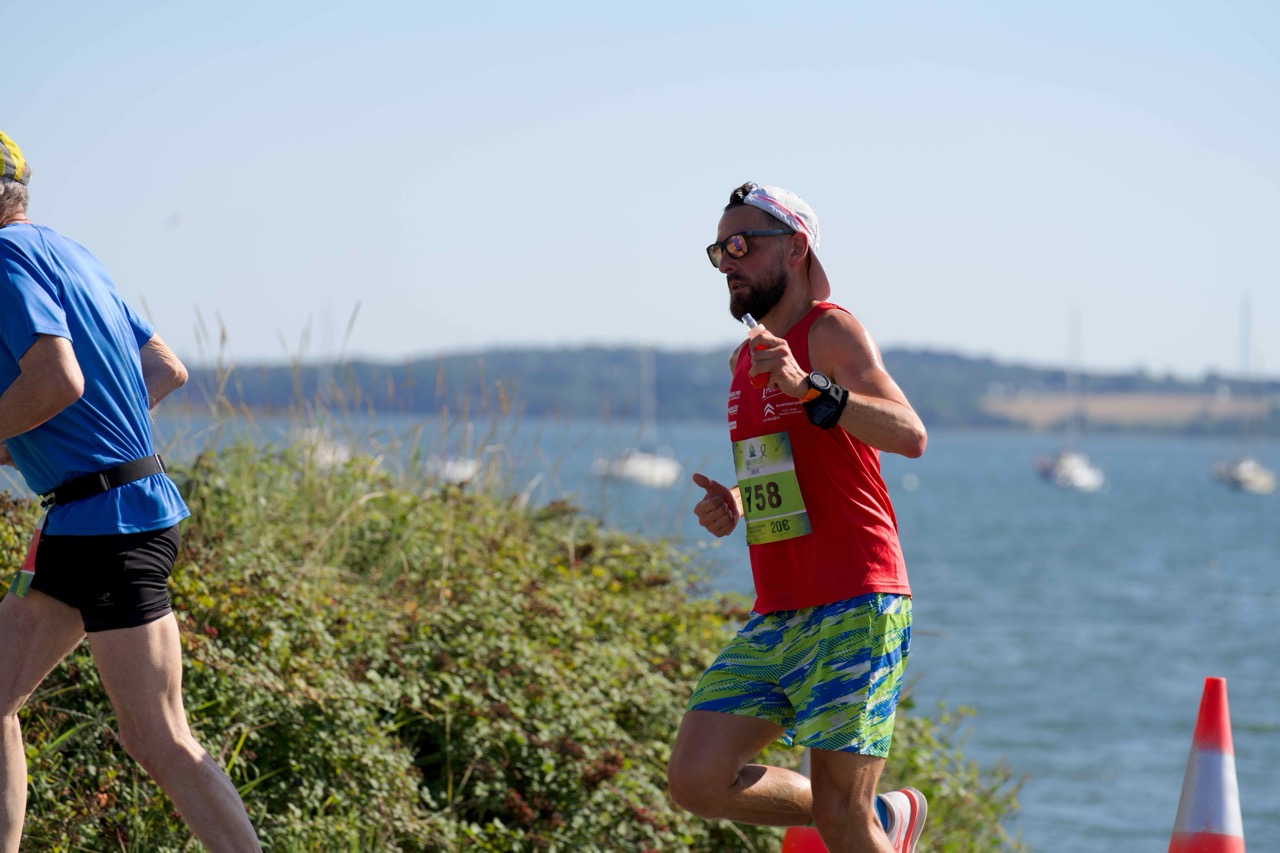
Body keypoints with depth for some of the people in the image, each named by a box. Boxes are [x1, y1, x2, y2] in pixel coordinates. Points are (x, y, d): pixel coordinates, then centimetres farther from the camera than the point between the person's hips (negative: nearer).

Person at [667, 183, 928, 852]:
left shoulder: (831, 332, -6)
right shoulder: (747, 359, 19)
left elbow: (909, 435, -23)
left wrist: (808, 388, -36)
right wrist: (732, 507, 10)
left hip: (854, 611, -8)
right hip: (775, 618, 8)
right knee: (698, 781, -5)